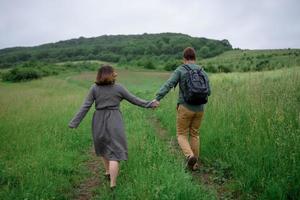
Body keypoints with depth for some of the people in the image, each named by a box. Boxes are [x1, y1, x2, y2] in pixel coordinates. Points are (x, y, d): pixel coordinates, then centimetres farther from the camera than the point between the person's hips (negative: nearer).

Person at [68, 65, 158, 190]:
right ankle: (113, 184, -2)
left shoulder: (94, 88, -2)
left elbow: (85, 106, -6)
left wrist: (74, 122, -1)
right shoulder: (118, 88, -4)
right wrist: (150, 104, 15)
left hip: (99, 121, 3)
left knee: (103, 146, 25)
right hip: (113, 121, -3)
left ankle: (107, 171, 43)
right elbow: (133, 100, 4)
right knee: (114, 151, 0)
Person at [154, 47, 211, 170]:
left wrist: (157, 99, -23)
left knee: (181, 135, 7)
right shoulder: (203, 72, 9)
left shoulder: (180, 70, -4)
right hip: (199, 108, 4)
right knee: (194, 135, 17)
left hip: (185, 108, -4)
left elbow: (168, 85, -18)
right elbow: (208, 92, 14)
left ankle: (190, 156, -18)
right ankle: (194, 163, 21)